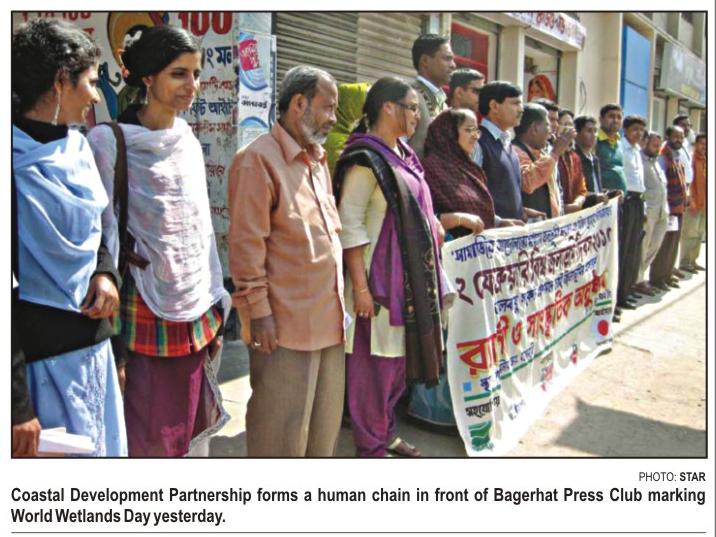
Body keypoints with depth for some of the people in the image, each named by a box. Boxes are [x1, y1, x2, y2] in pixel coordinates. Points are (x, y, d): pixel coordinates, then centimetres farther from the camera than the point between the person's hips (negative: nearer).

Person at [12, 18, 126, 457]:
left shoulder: (77, 148, 8)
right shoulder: (18, 164, -16)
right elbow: (7, 287, -18)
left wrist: (106, 273, -3)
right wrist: (16, 404, -19)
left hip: (94, 344, 7)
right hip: (38, 358, -7)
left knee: (103, 449, 18)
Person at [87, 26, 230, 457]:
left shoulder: (188, 141, 9)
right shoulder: (111, 141, -10)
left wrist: (215, 307, 13)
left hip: (196, 309, 6)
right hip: (146, 310, -6)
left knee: (195, 430, 14)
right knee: (148, 435, 4)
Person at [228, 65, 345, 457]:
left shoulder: (317, 161, 16)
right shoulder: (259, 159, -12)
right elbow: (246, 243, -16)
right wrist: (258, 311, -17)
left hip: (327, 318, 9)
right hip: (285, 322, -8)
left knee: (324, 424, 19)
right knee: (281, 428, 4)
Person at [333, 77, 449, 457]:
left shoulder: (403, 154, 12)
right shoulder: (365, 158, -15)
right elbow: (349, 224, -18)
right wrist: (360, 286, -21)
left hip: (409, 276, 9)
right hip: (378, 278, -9)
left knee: (398, 357, 17)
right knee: (375, 362, 1)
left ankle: (386, 431, 33)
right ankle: (370, 446, 16)